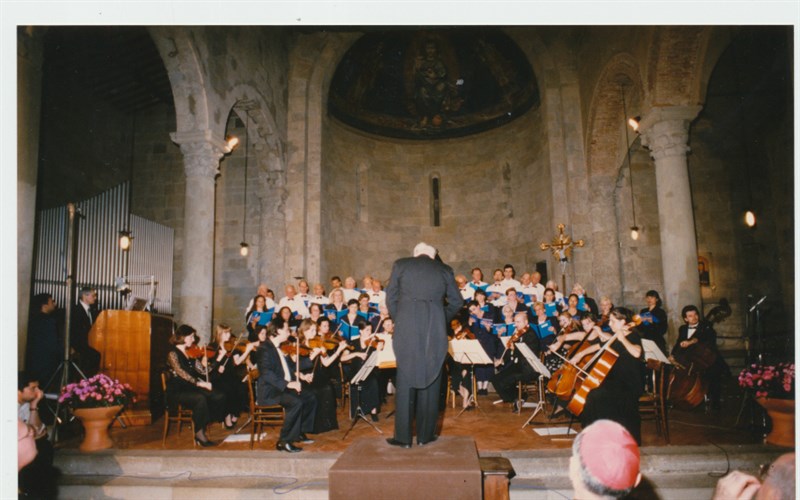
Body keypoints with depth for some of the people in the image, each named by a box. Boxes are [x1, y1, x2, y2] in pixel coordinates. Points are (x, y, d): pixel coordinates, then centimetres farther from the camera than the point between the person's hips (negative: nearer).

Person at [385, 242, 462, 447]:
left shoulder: (400, 264, 8)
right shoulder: (444, 269, 11)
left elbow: (391, 298, 7)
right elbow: (456, 301, 13)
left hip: (406, 329, -1)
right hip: (435, 331, 1)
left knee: (405, 382, 6)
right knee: (430, 381, 10)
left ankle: (403, 436, 9)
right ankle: (425, 435, 16)